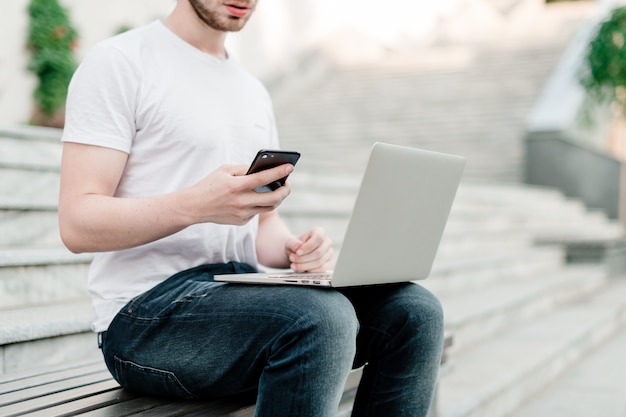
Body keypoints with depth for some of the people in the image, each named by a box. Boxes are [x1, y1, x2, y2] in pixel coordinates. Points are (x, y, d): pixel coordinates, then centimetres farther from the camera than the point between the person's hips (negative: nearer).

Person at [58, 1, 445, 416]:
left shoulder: (254, 92, 20)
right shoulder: (118, 63, -3)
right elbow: (77, 224, -11)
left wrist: (294, 248, -3)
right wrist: (196, 205, -27)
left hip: (240, 292, 7)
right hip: (146, 313, -7)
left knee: (414, 311, -14)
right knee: (321, 317, -34)